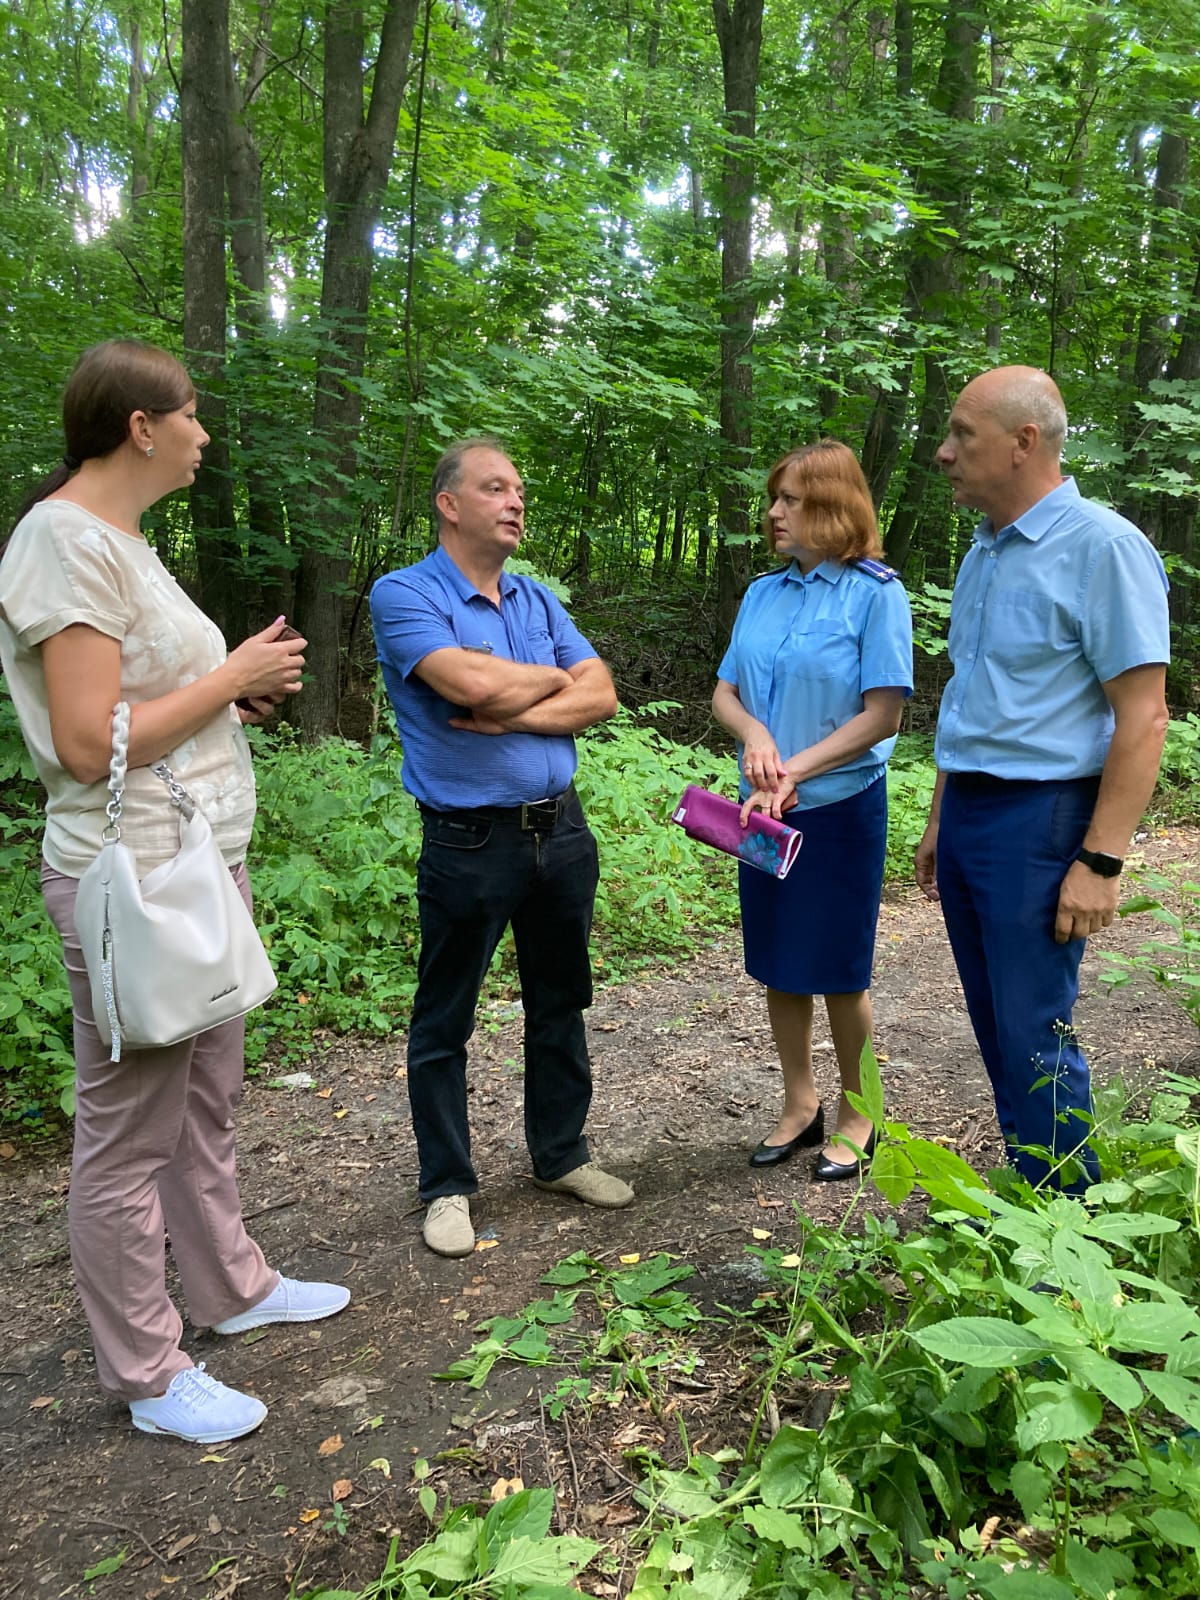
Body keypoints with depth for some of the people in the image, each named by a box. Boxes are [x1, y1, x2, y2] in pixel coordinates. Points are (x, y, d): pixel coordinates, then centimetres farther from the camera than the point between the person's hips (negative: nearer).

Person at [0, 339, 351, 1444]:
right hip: (136, 885, -10)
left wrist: (240, 696, 6)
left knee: (206, 1103, 21)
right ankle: (148, 1377, 22)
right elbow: (89, 743, -22)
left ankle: (232, 1285, 40)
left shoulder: (119, 541, 13)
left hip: (203, 866, 10)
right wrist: (230, 676, -14)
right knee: (130, 1136, 5)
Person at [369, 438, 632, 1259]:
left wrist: (511, 713, -15)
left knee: (560, 1004, 17)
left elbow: (601, 696, 0)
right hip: (470, 841, -6)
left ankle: (561, 1154, 35)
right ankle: (447, 1185, 23)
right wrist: (555, 678, -6)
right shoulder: (405, 595, -8)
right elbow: (472, 682, -25)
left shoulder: (539, 601, 11)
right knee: (444, 1023, 6)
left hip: (561, 829, 6)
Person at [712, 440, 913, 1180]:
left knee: (838, 973, 6)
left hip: (840, 808, -5)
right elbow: (725, 692, 8)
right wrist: (754, 733, -14)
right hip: (767, 811, 5)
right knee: (779, 968, 13)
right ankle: (801, 1106, 30)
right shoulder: (762, 594, 7)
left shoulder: (875, 592, -10)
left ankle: (857, 1118, 26)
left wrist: (793, 770, -19)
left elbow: (883, 714, -15)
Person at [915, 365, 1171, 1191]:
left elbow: (1143, 719, -16)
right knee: (994, 1026, 15)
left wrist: (1101, 862, -18)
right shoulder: (983, 555, 13)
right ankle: (1029, 1194, 31)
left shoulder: (1101, 548, -13)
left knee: (1034, 1038, 0)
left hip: (1039, 821, -8)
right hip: (969, 814, 8)